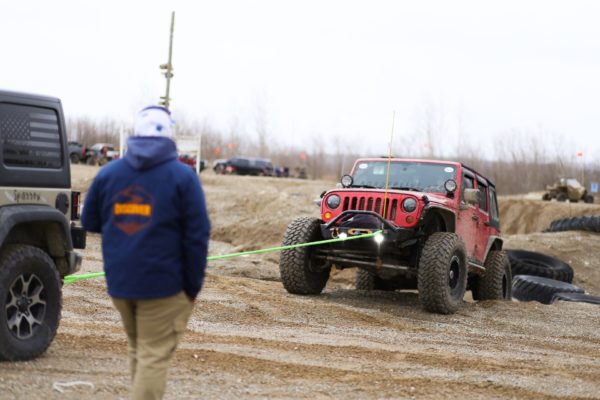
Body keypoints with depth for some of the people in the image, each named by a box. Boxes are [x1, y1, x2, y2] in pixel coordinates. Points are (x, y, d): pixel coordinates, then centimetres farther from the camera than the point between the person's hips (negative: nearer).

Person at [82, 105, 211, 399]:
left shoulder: (108, 173, 5)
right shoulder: (182, 176, -7)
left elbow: (89, 222, 13)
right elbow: (197, 236, -11)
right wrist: (193, 286, -4)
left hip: (119, 281, 5)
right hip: (163, 283, -5)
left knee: (137, 350, 21)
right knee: (154, 356, 0)